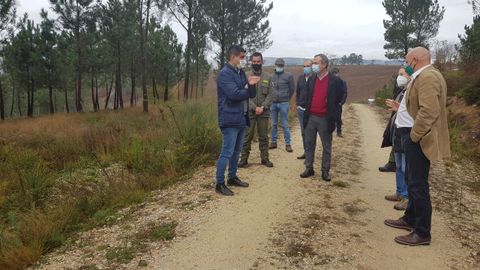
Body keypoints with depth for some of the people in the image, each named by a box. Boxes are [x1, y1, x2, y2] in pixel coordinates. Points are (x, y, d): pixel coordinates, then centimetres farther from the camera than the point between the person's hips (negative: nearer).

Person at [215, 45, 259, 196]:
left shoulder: (241, 73, 14)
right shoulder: (225, 74, -13)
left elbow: (252, 94, 11)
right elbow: (234, 94, -25)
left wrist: (252, 85, -12)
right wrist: (248, 88, -6)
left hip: (241, 119, 9)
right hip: (230, 120, -9)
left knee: (236, 151, 17)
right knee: (227, 152, -6)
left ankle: (232, 177, 30)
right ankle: (220, 184, 2)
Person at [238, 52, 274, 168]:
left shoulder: (268, 77, 5)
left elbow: (270, 94, 3)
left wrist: (263, 107, -11)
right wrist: (254, 107, -14)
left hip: (264, 111, 2)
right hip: (249, 111, -2)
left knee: (263, 136, 9)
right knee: (247, 136, 2)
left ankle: (265, 158, 19)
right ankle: (244, 159, 10)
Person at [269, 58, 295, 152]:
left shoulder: (288, 76, -2)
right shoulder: (272, 76, 8)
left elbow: (292, 89, 3)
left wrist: (286, 99, 8)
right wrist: (272, 98, 8)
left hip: (283, 103, -4)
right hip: (273, 103, 4)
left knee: (285, 125, -1)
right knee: (274, 124, 11)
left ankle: (288, 144, 6)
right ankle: (273, 142, 20)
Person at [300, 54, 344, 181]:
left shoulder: (335, 81, -7)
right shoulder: (311, 79, 7)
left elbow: (339, 99, -1)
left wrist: (330, 110, -1)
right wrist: (307, 113, 9)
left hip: (325, 119, -4)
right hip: (311, 117, 4)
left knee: (326, 147, 7)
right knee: (309, 144, 10)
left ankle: (325, 171, 16)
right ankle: (309, 168, 21)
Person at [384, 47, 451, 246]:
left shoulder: (427, 76, -19)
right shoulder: (423, 76, 16)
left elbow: (429, 111, -27)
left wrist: (413, 136, -21)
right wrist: (400, 106, 12)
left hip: (419, 139, -11)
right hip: (414, 136, 11)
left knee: (418, 184, -4)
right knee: (412, 181, 20)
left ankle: (422, 233, 6)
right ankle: (410, 219, 34)